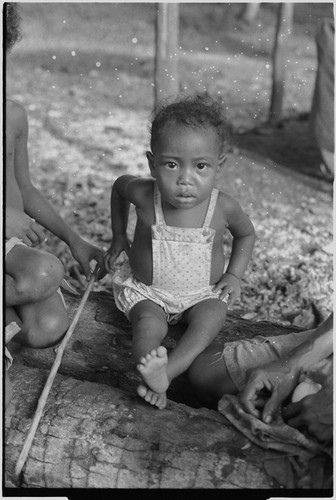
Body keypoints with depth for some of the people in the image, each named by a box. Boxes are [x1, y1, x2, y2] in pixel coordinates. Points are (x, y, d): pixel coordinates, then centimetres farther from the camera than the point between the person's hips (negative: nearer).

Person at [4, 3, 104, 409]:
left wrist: (73, 239, 15)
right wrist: (5, 217, -21)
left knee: (48, 330, -20)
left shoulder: (13, 115, 9)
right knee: (46, 274, -35)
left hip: (18, 240, 4)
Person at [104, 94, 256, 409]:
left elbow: (246, 234, 8)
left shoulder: (223, 207, -16)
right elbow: (119, 185, 8)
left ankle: (166, 372, -40)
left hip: (202, 292, 0)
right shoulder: (143, 195, -19)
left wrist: (234, 274, -3)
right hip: (146, 290, 0)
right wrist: (119, 237, 10)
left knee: (211, 317, -29)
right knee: (149, 323, -29)